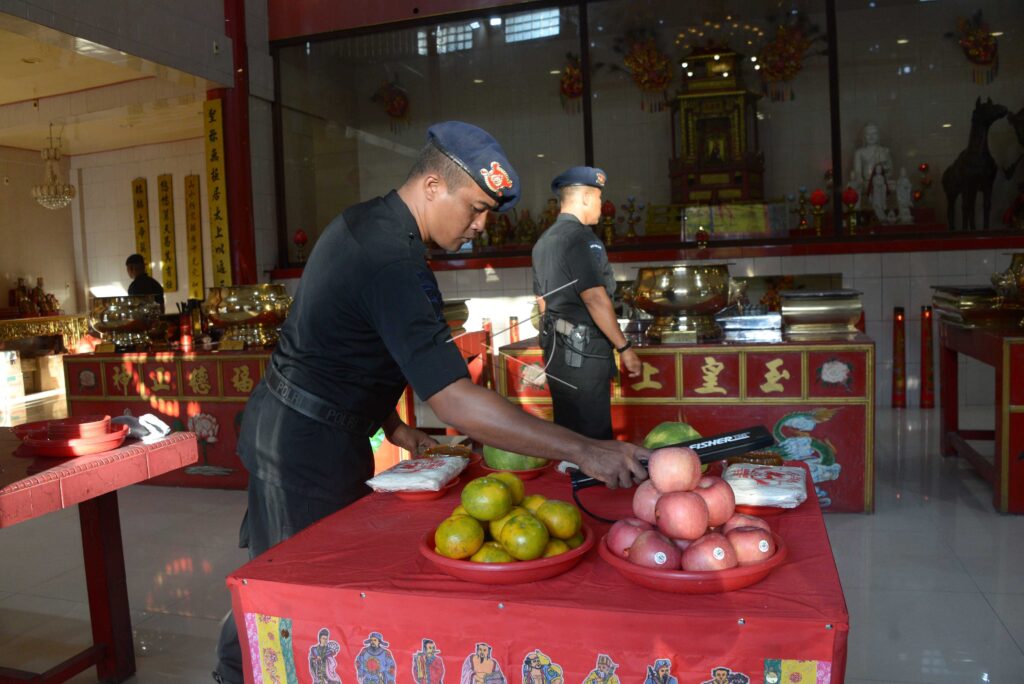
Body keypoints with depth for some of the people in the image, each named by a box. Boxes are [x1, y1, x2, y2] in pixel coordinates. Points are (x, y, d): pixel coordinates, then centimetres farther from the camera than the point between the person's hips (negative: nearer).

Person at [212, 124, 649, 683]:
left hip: (284, 422, 10)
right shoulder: (391, 263, -29)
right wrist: (583, 451, -35)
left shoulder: (363, 221, 4)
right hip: (309, 444, -10)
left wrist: (390, 424, 10)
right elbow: (455, 404, -36)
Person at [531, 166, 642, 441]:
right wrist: (625, 348, -17)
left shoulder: (544, 241, 14)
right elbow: (595, 299, -22)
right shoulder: (582, 238, -14)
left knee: (567, 430, 16)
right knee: (595, 434, -1)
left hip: (557, 349, 9)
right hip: (583, 351, -9)